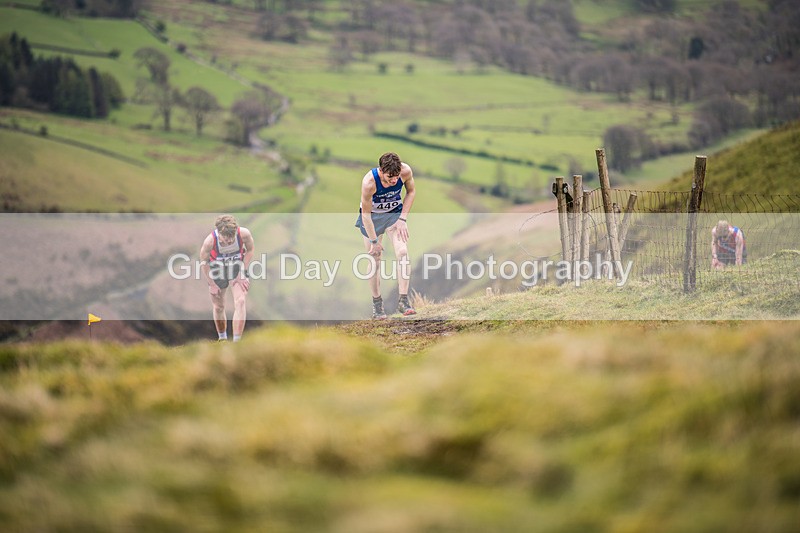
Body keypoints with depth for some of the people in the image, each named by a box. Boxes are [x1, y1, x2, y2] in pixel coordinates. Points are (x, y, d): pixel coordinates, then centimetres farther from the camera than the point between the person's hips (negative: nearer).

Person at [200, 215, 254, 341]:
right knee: (218, 307, 10)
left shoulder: (244, 234, -29)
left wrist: (242, 274, -8)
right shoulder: (210, 241, -31)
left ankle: (236, 342, -19)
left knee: (241, 302, -18)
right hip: (217, 268, 0)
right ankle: (222, 338, 34)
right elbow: (203, 262, -11)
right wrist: (211, 284, -6)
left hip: (238, 266, 0)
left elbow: (250, 250, -6)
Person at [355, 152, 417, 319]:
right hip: (372, 216, -2)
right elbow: (365, 214, -24)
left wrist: (403, 219, -8)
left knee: (403, 253, -16)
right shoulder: (369, 182, -34)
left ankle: (403, 301, -14)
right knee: (375, 260, 0)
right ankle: (377, 303, 16)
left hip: (395, 213, 2)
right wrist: (374, 241, -17)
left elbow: (411, 191, -2)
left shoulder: (406, 171, -24)